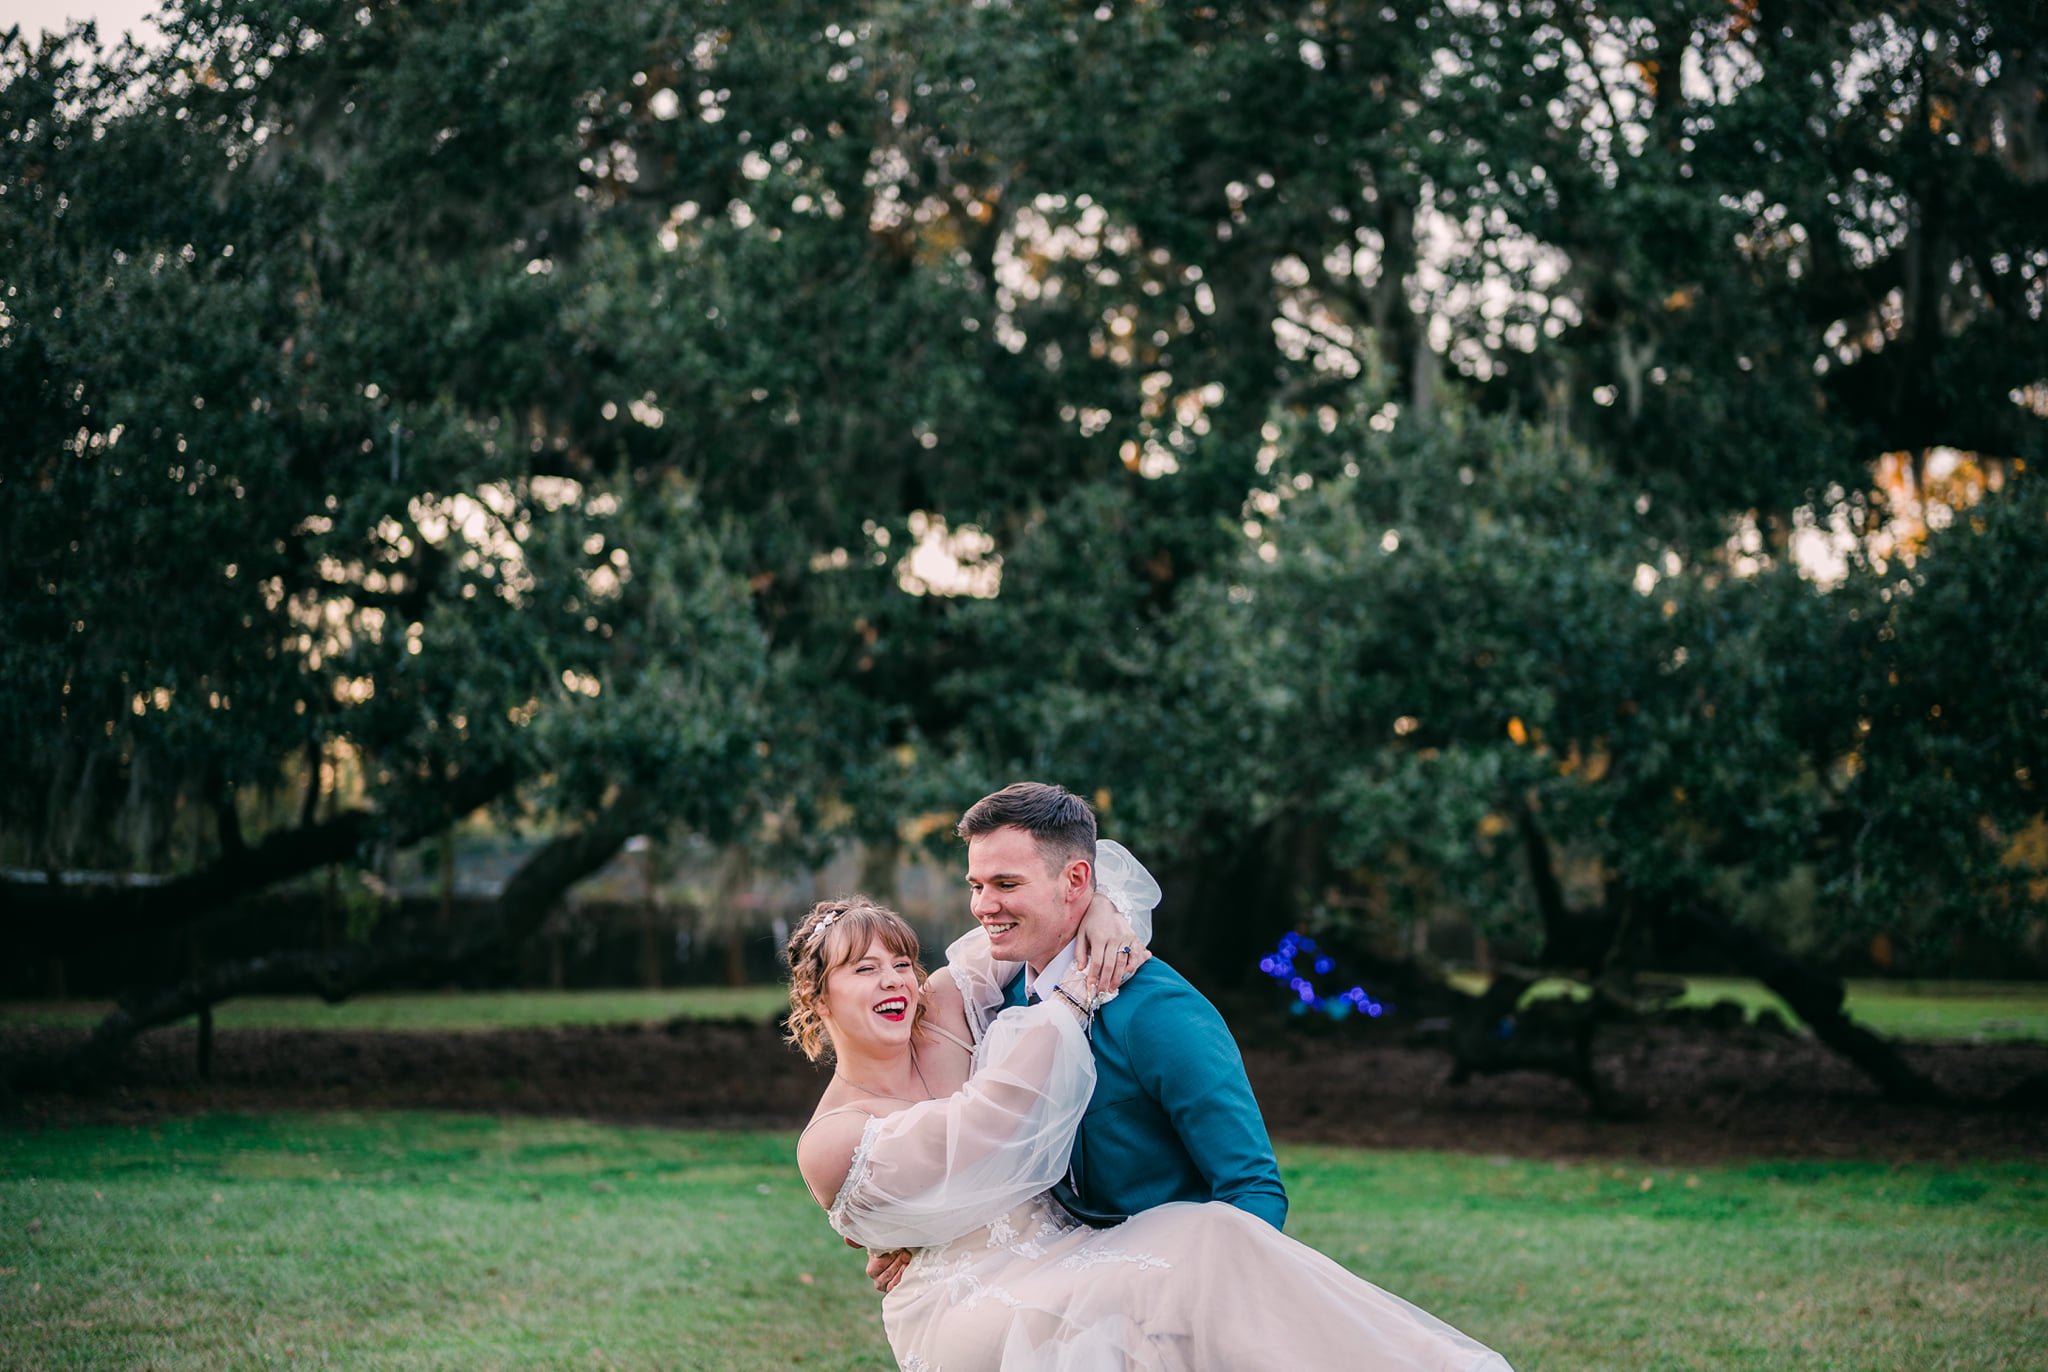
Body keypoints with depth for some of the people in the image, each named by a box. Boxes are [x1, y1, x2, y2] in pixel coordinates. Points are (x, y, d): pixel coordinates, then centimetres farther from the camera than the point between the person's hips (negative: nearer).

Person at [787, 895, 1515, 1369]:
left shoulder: (939, 1017, 7)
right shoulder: (829, 1144, -8)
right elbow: (992, 1124, -21)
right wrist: (1071, 998, -16)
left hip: (1063, 1258, 6)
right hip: (967, 1311, -6)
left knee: (1212, 1236, -25)